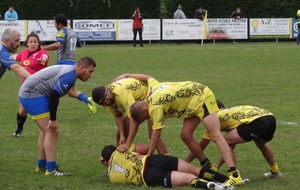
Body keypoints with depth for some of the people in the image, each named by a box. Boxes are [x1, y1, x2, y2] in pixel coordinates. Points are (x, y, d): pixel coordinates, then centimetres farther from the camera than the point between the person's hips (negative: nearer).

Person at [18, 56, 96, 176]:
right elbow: (54, 95, -26)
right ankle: (51, 169, -10)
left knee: (46, 131, 20)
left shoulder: (69, 70, 14)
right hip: (33, 95, -11)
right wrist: (53, 120, -20)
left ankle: (41, 166, 28)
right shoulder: (70, 76, -19)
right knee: (52, 132, -10)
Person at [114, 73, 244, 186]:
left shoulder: (154, 107, -24)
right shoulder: (152, 87, 0)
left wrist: (148, 156, -16)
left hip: (202, 98, -10)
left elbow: (156, 133, -22)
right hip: (193, 101, 10)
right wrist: (126, 76, 31)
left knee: (215, 135, -20)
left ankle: (234, 175, -32)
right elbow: (148, 77, 23)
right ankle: (208, 167, 12)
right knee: (185, 135, 3)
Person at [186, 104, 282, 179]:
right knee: (261, 143, 39)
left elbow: (201, 146, 21)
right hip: (271, 118, 9)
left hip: (256, 122, -9)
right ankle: (275, 172, 51)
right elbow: (231, 146, 40)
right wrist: (218, 164, 44)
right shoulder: (230, 113, 36)